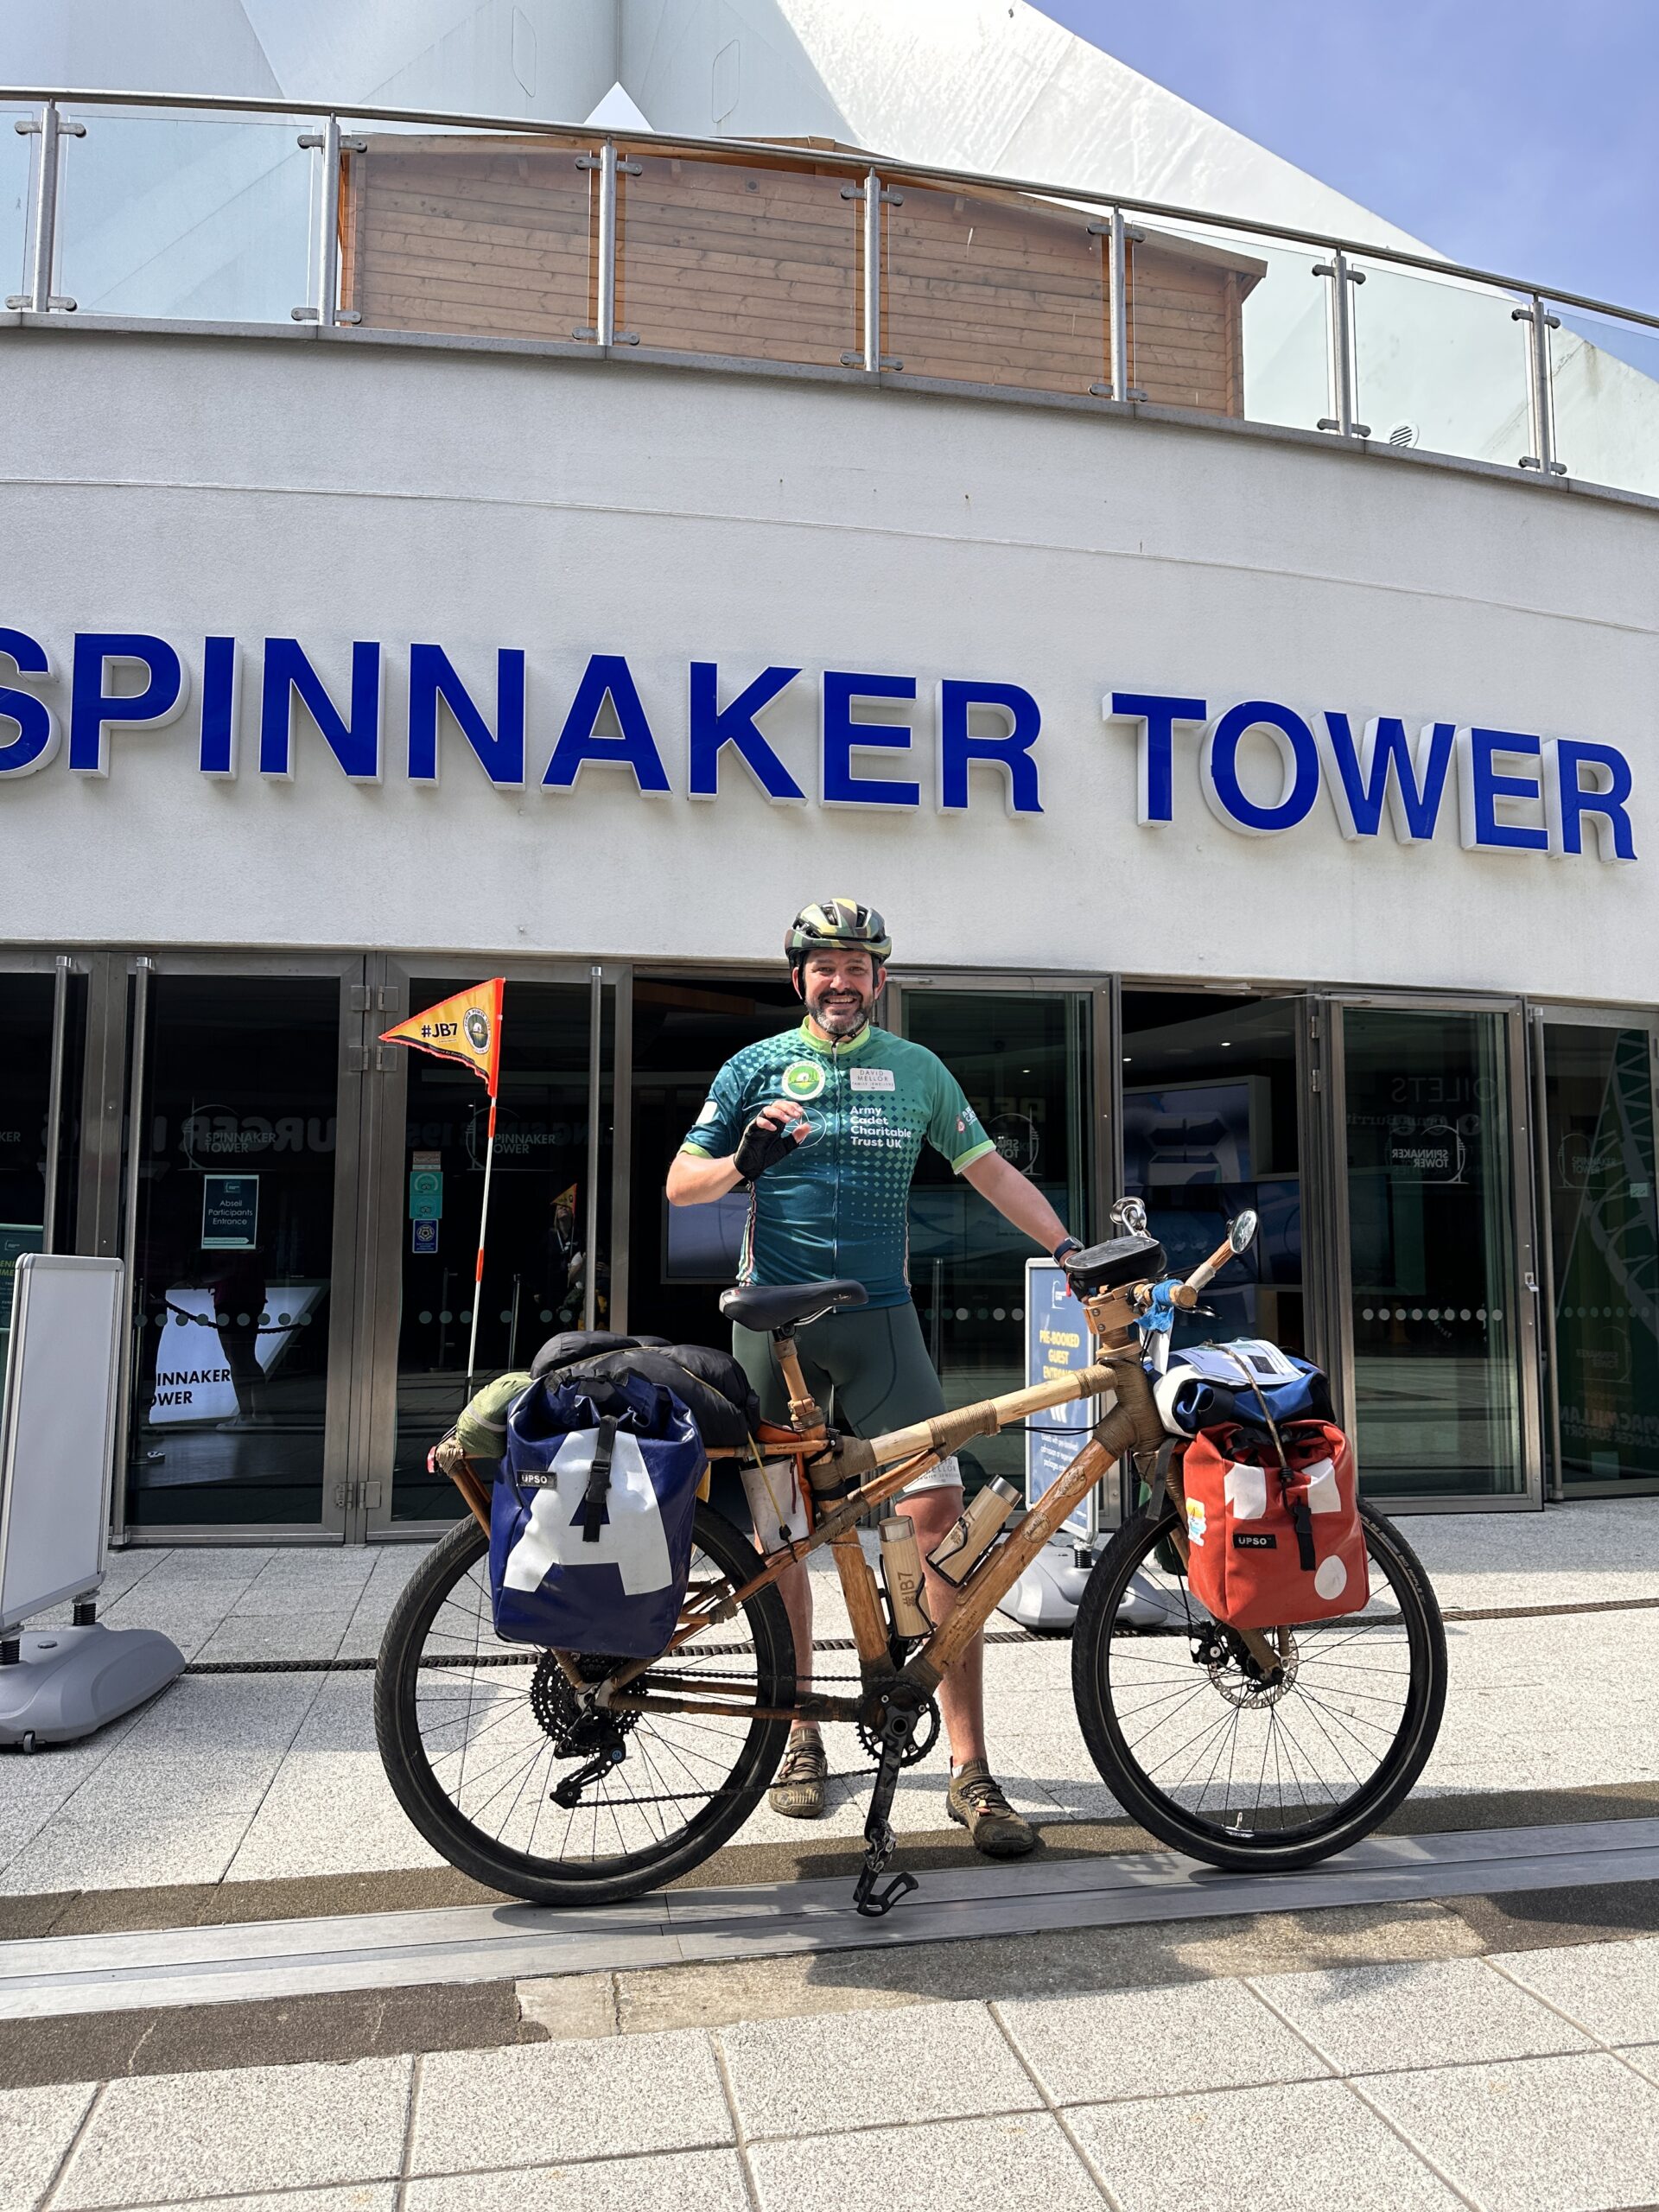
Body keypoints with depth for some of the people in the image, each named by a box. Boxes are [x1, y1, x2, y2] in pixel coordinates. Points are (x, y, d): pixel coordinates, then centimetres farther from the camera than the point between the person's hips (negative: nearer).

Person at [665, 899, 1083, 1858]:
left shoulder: (917, 1068, 11)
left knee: (939, 1512, -11)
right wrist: (743, 1160, -15)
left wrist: (1073, 1248, 0)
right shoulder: (758, 1066, 7)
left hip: (878, 1317, 0)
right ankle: (801, 1737, 23)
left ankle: (970, 1768, -4)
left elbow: (993, 1171, 12)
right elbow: (681, 1183, 6)